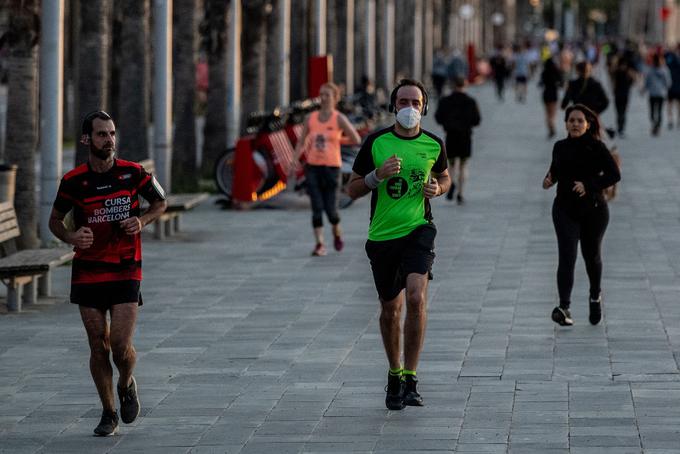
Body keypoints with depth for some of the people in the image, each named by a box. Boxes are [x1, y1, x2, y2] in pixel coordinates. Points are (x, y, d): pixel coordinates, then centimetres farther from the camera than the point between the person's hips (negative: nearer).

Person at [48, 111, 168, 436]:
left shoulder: (133, 173, -4)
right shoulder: (73, 181, -4)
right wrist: (71, 237, -12)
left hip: (126, 272, -1)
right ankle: (108, 413, 18)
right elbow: (55, 219, 10)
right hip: (88, 272, 1)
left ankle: (126, 385, 24)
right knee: (98, 347, 3)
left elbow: (160, 202, 12)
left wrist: (142, 221, -8)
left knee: (121, 346, -10)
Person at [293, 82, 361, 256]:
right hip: (313, 167, 3)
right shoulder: (311, 118, 8)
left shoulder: (339, 119, -3)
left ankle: (337, 232, 28)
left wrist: (336, 140, 1)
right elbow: (301, 142, 12)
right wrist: (295, 158, -3)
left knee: (330, 209, -3)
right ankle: (320, 245, -3)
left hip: (331, 167, -3)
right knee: (316, 208, -5)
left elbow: (356, 140, -7)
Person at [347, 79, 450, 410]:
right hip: (382, 235, 1)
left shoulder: (433, 144, 2)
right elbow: (353, 189, 2)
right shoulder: (376, 142, -3)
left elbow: (444, 176, 22)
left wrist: (438, 188, -2)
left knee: (416, 298, -22)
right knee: (390, 308, 11)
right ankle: (394, 374, 32)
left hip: (418, 231, -1)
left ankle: (410, 379, -16)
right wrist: (377, 175, -17)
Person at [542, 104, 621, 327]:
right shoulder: (560, 147, 3)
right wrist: (549, 179, -3)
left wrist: (589, 185, -24)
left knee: (591, 255, 15)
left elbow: (614, 174, -12)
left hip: (593, 210, -1)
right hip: (565, 210, 1)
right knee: (566, 257, -13)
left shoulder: (596, 147, -8)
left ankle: (595, 296, 44)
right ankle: (564, 308, -23)